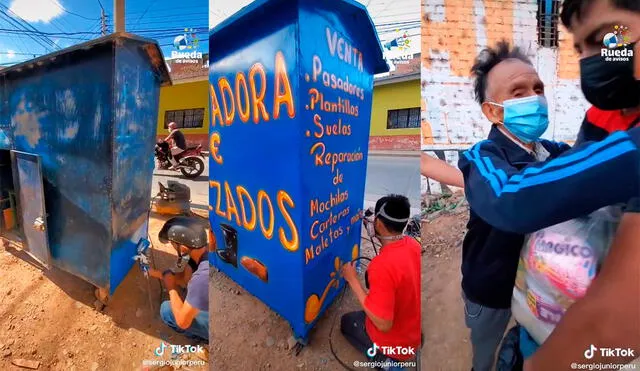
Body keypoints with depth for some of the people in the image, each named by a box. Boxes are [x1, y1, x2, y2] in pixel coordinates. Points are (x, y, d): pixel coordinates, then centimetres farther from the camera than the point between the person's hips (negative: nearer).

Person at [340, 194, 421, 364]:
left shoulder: (382, 265, -37)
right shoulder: (413, 244, -12)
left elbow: (383, 324, -30)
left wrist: (352, 280, -25)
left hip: (396, 342, -7)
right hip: (414, 331, 7)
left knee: (346, 322, 20)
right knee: (364, 312, 31)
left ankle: (385, 358, 8)